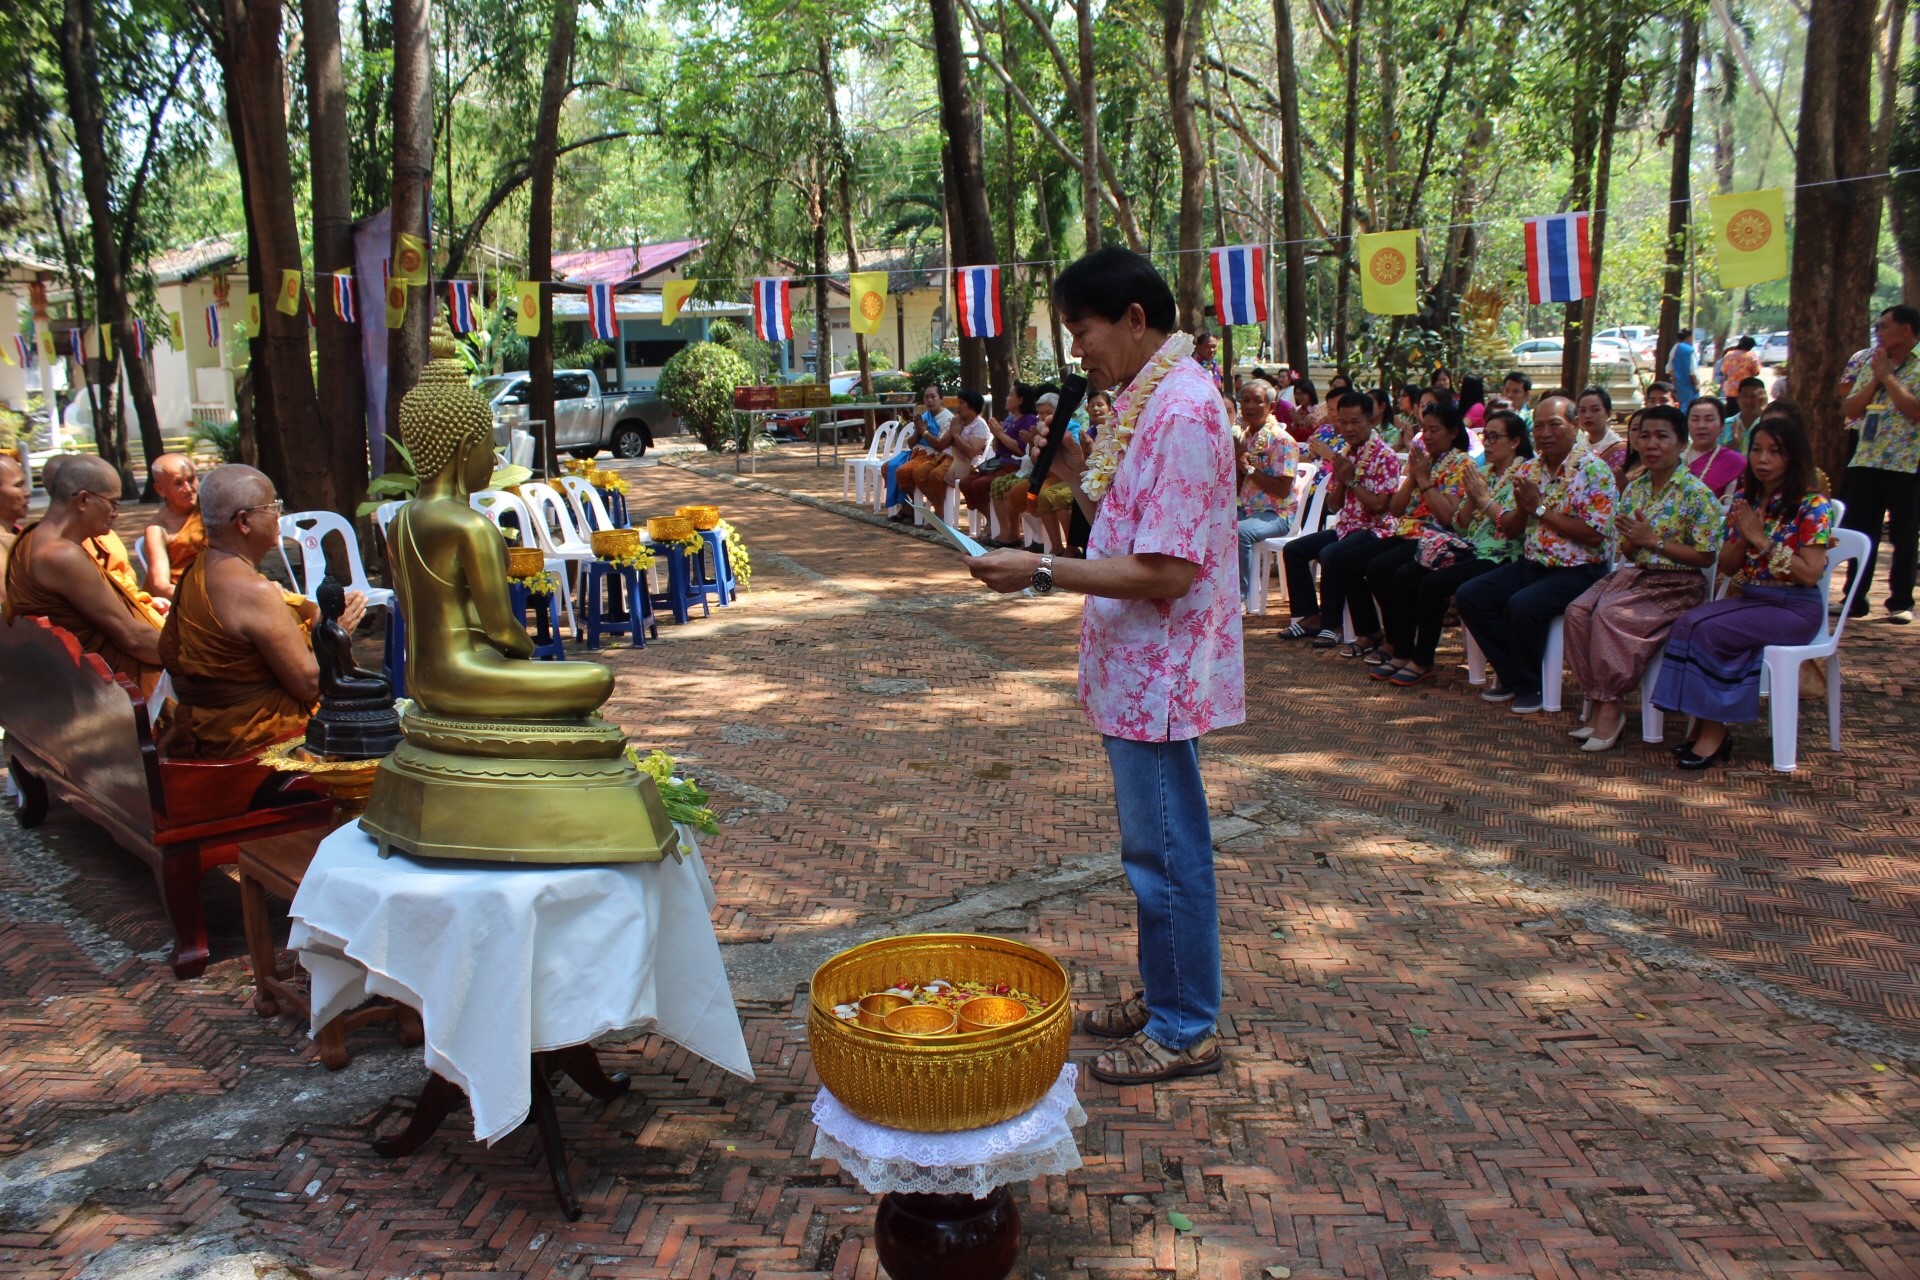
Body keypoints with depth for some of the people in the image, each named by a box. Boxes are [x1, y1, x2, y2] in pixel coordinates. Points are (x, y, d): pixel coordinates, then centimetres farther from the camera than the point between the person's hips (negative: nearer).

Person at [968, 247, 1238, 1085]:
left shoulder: (1183, 407, -20)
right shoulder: (1150, 400, 12)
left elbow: (1166, 571, -25)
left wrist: (1042, 571, -23)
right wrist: (1074, 472, 5)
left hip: (1158, 673, -10)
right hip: (1137, 668, 10)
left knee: (1166, 852, 2)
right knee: (1159, 848, 19)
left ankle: (1185, 1030, 16)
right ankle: (1164, 995, 34)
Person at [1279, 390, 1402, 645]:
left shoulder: (1385, 457, -12)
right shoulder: (1343, 452, 10)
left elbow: (1379, 505, -19)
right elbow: (1335, 502, 11)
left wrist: (1351, 480, -17)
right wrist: (1339, 476, -7)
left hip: (1374, 531, -8)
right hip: (1345, 527, 8)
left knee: (1330, 555, -32)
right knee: (1293, 550, -1)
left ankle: (1330, 624, -18)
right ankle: (1309, 616, 4)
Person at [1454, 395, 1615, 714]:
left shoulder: (1593, 470, -10)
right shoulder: (1528, 469, 10)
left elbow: (1594, 533, -20)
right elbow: (1508, 529, 12)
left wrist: (1540, 508, -16)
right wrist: (1522, 508, -11)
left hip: (1577, 571, -7)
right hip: (1531, 564, 7)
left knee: (1522, 606, -32)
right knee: (1469, 597, -9)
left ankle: (1528, 686, -6)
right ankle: (1511, 675, 4)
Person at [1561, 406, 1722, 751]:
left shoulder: (1696, 493, -8)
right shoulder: (1634, 487, 11)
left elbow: (1706, 557, -10)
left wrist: (1653, 541, -16)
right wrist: (1632, 539, -10)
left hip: (1677, 585, -6)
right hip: (1634, 574, 6)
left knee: (1610, 614, -30)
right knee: (1577, 612, -21)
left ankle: (1610, 706, -19)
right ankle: (1599, 702, -17)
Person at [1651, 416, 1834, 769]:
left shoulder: (1812, 505, -7)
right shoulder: (1744, 500, 11)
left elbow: (1810, 574, -15)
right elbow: (1726, 568, 11)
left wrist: (1762, 541, -17)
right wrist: (1743, 540, -8)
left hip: (1794, 608, -6)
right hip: (1748, 598, 6)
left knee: (1708, 630, -29)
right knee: (1688, 624, -25)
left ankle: (1714, 730, -16)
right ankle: (1706, 726, -21)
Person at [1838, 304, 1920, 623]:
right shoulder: (1871, 367, 14)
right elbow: (1850, 409, 7)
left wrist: (1888, 377, -12)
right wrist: (1875, 380, -4)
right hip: (1865, 463, 5)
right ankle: (1855, 598, 15)